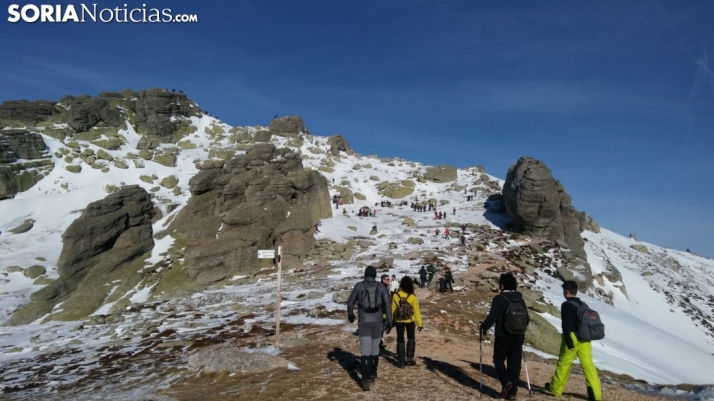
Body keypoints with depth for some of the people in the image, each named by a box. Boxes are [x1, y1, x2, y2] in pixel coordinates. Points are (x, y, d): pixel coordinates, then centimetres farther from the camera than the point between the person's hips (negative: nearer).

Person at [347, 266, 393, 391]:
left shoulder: (359, 285, -2)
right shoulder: (381, 287, 0)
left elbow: (350, 302, 4)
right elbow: (387, 304, -5)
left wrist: (350, 315, 22)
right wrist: (389, 321, 0)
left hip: (364, 321, -2)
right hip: (377, 321, 2)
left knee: (365, 350, -3)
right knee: (375, 348, 19)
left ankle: (365, 379, -13)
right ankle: (373, 374, 32)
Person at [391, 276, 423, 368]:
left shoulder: (396, 295, -10)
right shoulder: (412, 297, -14)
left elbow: (392, 309, -2)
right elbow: (416, 311, -9)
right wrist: (419, 323, 0)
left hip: (399, 321, 1)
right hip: (410, 321, -1)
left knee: (400, 340, 9)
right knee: (411, 338, 20)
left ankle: (401, 361, 11)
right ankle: (410, 358, 14)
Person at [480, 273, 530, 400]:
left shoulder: (499, 299, -11)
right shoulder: (520, 299, 6)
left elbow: (492, 317, -17)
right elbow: (527, 319, 10)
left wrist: (484, 327, 1)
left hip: (503, 336, -5)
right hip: (518, 337, 5)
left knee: (498, 360, 13)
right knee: (514, 364, 11)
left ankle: (506, 382, -6)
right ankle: (512, 392, 13)